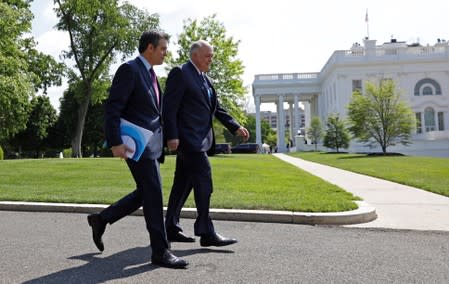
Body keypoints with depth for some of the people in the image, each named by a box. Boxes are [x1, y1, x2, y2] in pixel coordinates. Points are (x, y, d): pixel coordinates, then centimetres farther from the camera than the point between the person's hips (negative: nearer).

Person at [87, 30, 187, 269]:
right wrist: (115, 143, -22)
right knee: (153, 195, -7)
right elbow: (112, 108, -16)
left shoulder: (150, 73, 18)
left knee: (145, 194, 14)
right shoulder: (129, 70, -10)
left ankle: (101, 219, 28)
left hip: (151, 143, 10)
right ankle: (160, 251, 3)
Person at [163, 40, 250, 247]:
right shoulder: (180, 73, -6)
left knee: (183, 184, 12)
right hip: (188, 138, -9)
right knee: (203, 181, -11)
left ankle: (171, 229, 20)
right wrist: (172, 136, -20)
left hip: (199, 140, 9)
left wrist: (236, 127, 10)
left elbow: (216, 108, 20)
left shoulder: (204, 80, 21)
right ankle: (206, 233, -6)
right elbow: (169, 107, -13)